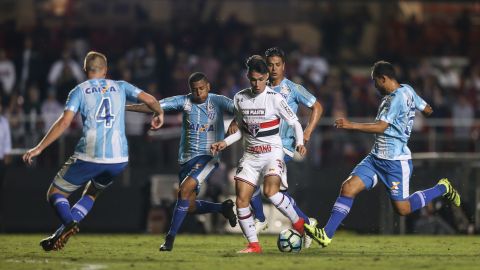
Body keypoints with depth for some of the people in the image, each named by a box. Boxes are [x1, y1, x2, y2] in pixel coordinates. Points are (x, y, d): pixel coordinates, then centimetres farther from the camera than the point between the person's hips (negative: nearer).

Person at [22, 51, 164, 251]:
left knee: (55, 194, 9)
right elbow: (149, 100, 9)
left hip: (89, 156, -4)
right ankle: (61, 234, 9)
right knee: (91, 194, 27)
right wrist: (159, 114, 31)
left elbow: (64, 122, -5)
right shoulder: (120, 87, 15)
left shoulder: (79, 90, 6)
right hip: (119, 159, 4)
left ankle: (69, 223, -22)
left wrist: (39, 148, -4)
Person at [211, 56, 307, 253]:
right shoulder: (239, 98, 5)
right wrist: (225, 143, 5)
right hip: (250, 155, 5)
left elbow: (295, 123, -3)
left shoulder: (275, 98, -9)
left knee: (270, 191, -29)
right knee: (241, 201, -6)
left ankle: (298, 222, -7)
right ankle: (253, 245, 4)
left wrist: (299, 143, -20)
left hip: (272, 153, -5)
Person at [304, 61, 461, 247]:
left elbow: (381, 127, -24)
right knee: (348, 188, -6)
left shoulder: (397, 97, -19)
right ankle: (327, 234, -11)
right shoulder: (407, 90, 9)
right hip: (376, 157, 9)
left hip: (395, 161, -9)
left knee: (402, 209, 1)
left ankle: (442, 188, 21)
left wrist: (351, 126, -25)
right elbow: (427, 110, 19)